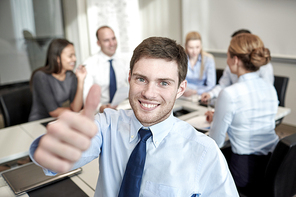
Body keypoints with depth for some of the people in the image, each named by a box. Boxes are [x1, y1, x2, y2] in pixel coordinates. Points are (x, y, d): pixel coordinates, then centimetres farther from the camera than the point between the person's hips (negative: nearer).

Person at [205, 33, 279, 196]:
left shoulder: (229, 94, -21)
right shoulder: (270, 88, 2)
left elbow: (215, 143, -12)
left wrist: (215, 121, 9)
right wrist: (218, 117, 21)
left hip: (247, 173, -7)